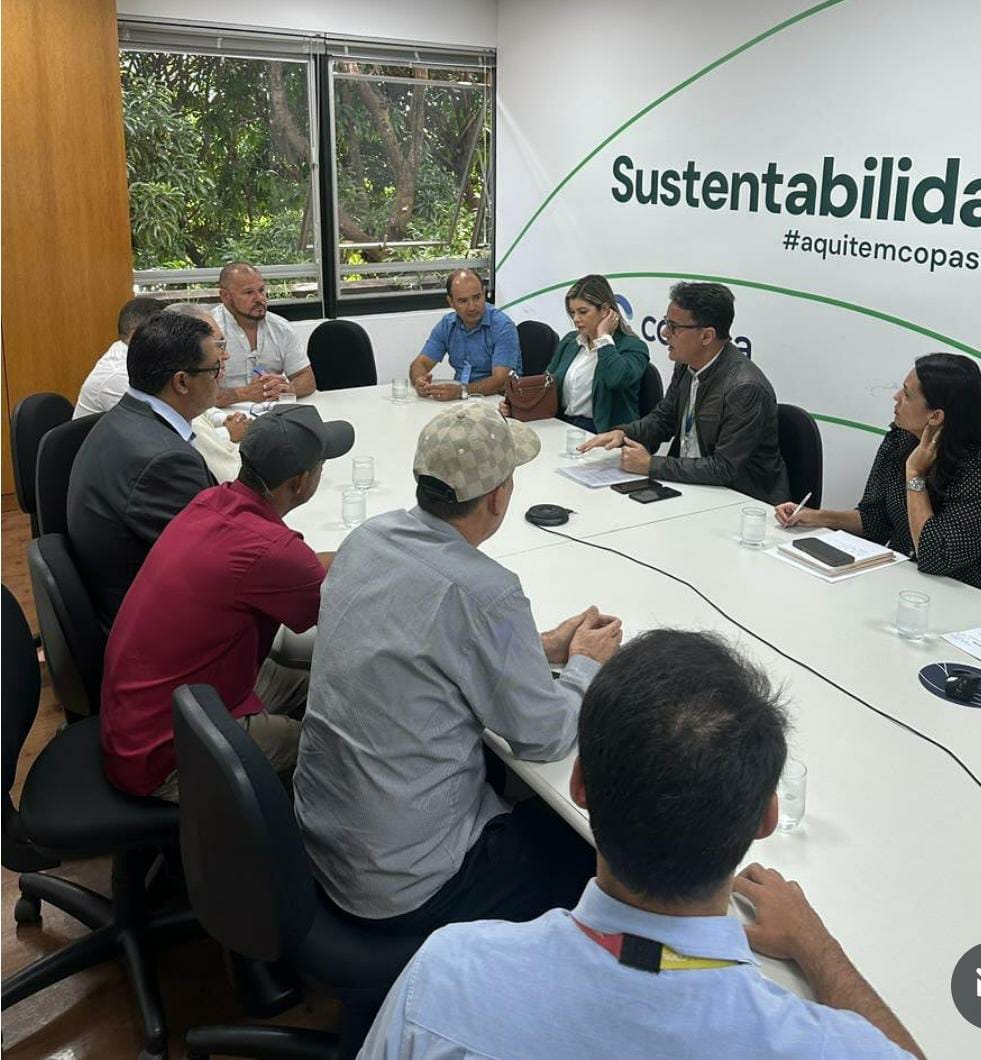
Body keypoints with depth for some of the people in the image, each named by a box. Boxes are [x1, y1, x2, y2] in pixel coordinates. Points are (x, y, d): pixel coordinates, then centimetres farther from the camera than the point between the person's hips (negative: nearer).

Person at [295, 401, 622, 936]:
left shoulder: (369, 536, -5)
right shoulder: (485, 593, -27)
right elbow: (545, 738, -14)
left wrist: (543, 646, 11)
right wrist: (586, 664, 5)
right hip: (404, 890, -7)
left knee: (528, 798, 26)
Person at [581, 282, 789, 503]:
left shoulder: (746, 388, -24)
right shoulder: (687, 365, 1)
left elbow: (724, 468, -24)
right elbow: (662, 418, 15)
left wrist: (651, 465, -19)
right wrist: (623, 433, -5)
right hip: (689, 483, 7)